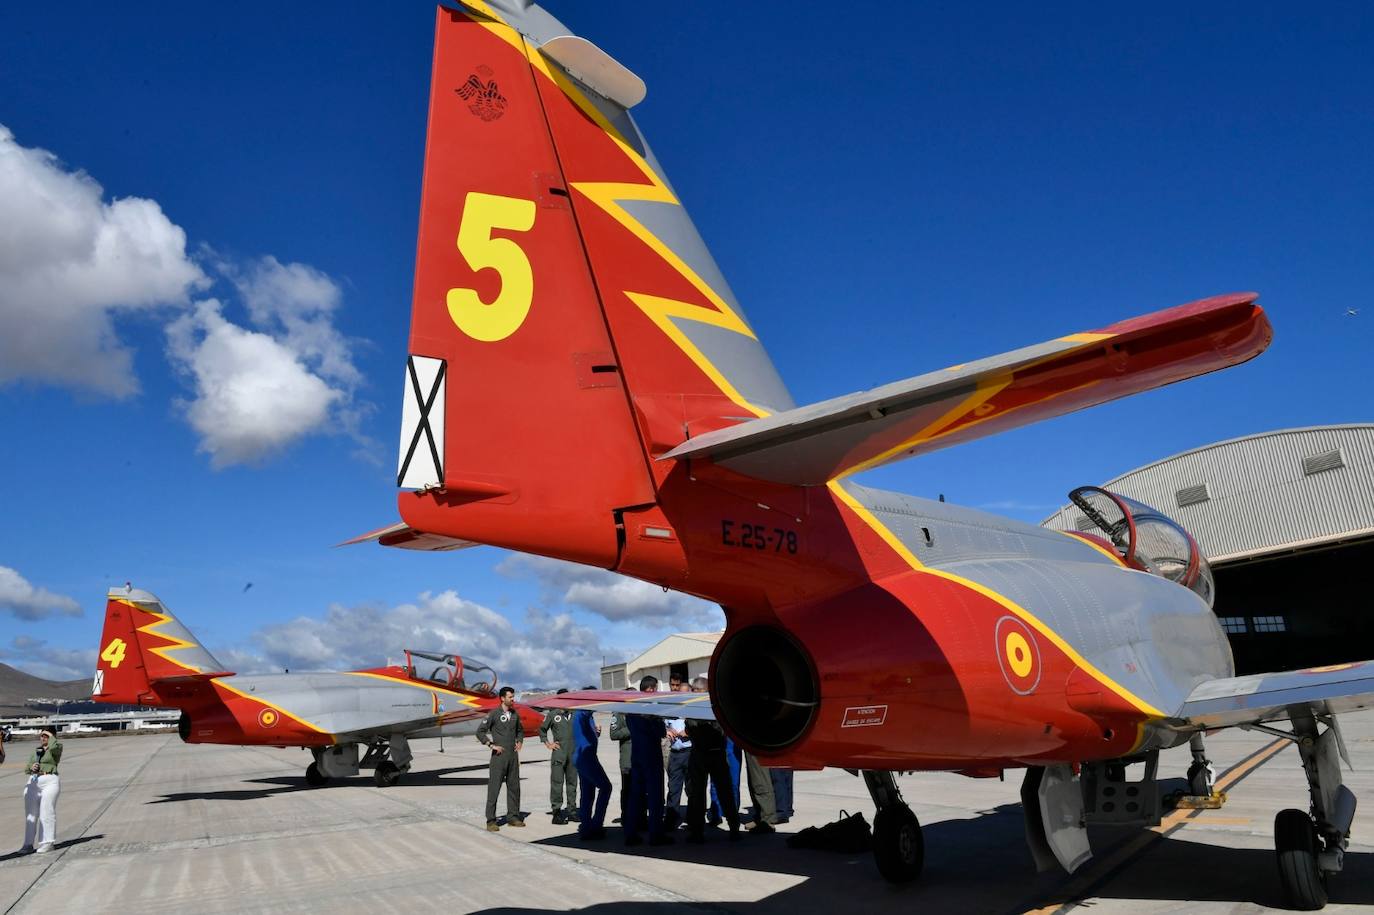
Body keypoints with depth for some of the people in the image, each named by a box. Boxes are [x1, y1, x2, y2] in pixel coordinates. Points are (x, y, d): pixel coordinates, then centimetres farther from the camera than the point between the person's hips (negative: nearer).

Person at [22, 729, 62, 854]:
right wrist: (31, 768, -5)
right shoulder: (35, 751, 19)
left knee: (47, 813, -7)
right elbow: (27, 768, 17)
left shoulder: (57, 747, 3)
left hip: (50, 782, -6)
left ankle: (47, 843, -3)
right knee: (30, 814, 4)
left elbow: (54, 747, -22)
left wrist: (51, 735, -5)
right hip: (33, 782, 6)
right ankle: (29, 844, 9)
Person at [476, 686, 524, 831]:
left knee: (514, 787, 9)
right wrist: (492, 745, -12)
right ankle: (491, 821, 0)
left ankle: (513, 817, 19)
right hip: (499, 755, -6)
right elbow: (480, 731, -8)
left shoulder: (515, 714, 10)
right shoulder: (494, 714, -7)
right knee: (494, 788, -4)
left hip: (513, 755, 6)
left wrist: (519, 742, 8)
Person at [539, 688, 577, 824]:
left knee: (572, 782, 11)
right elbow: (542, 729, 10)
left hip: (573, 753, 4)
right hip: (558, 753, -4)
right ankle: (556, 812, -2)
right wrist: (547, 743, 1)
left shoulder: (574, 713, 7)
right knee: (557, 782, -6)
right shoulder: (552, 714, -1)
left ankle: (572, 810, 20)